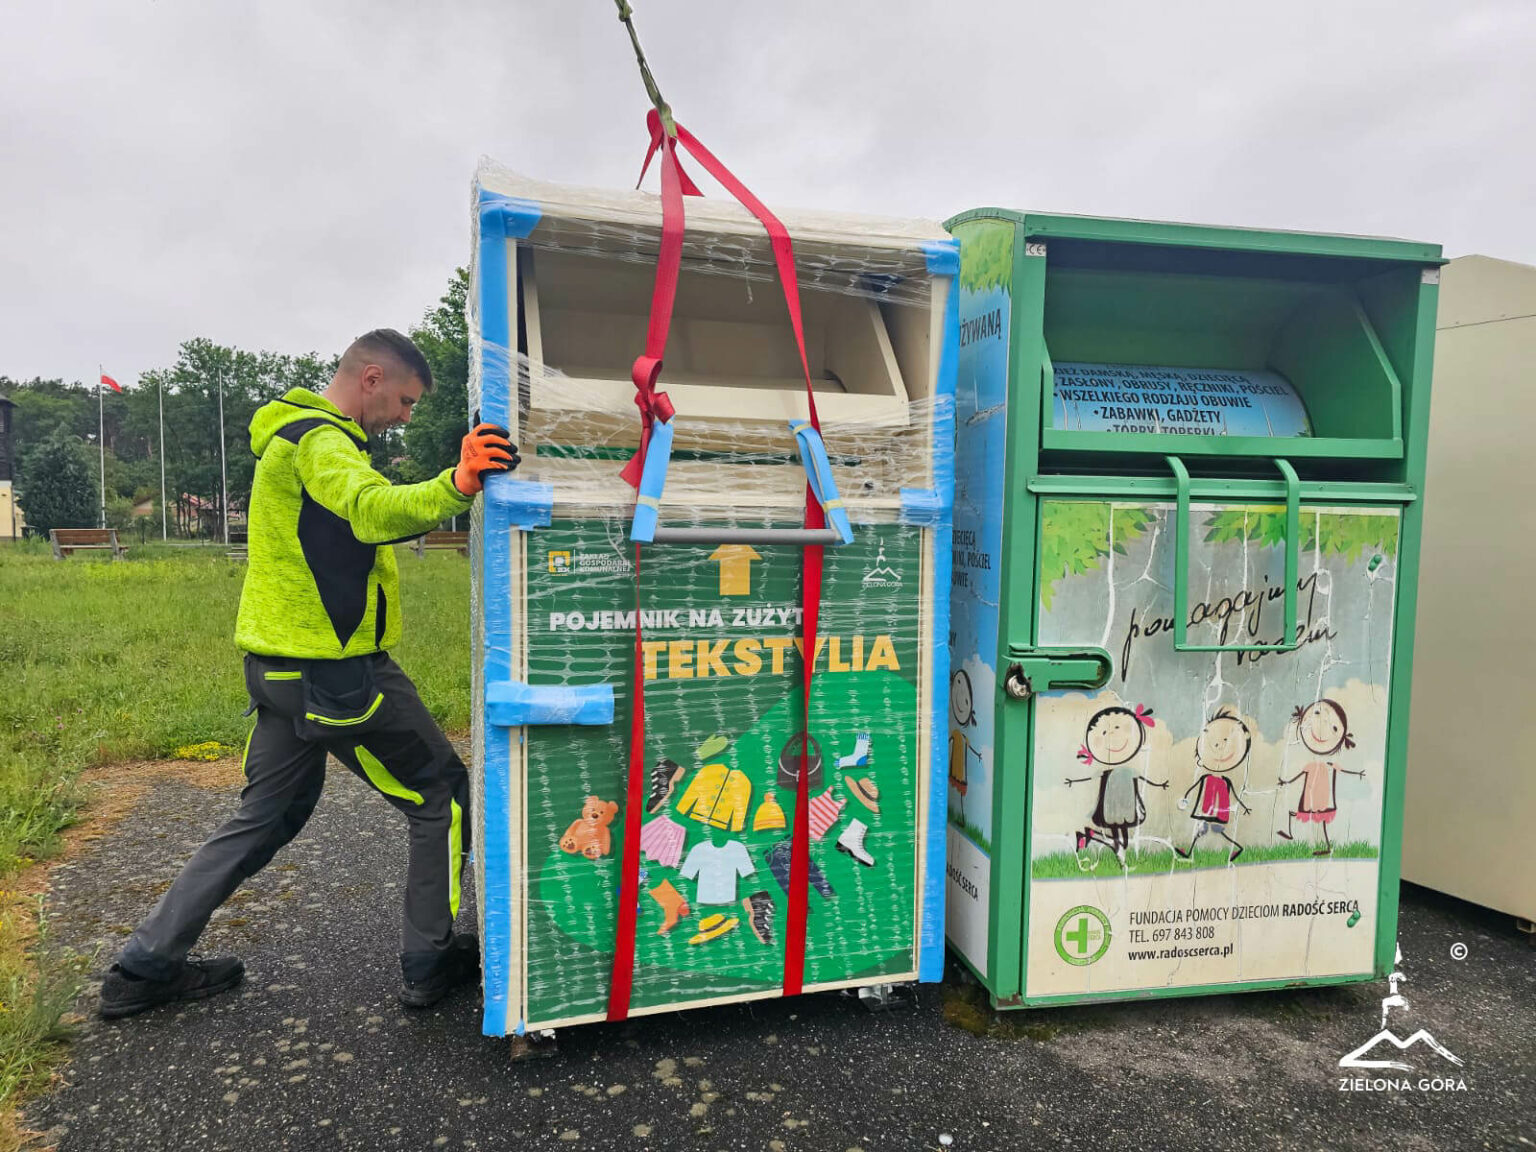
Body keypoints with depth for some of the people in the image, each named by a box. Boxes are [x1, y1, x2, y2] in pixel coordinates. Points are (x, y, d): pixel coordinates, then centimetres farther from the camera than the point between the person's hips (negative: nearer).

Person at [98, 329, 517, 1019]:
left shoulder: (292, 433, 19)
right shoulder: (320, 441, -16)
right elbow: (369, 508, -38)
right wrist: (455, 487, -55)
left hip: (280, 664, 10)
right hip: (332, 670, -10)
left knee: (267, 818, 20)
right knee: (441, 795, 3)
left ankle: (145, 967, 27)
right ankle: (430, 962, 12)